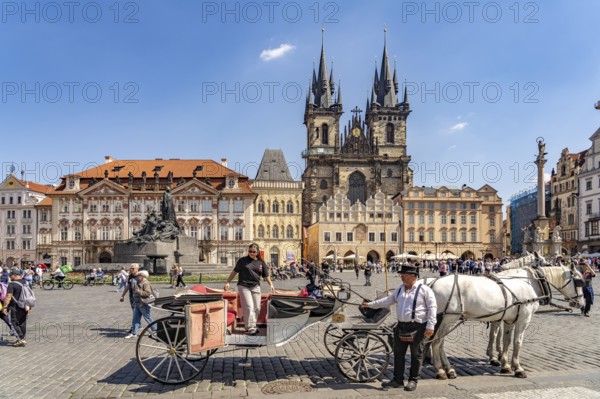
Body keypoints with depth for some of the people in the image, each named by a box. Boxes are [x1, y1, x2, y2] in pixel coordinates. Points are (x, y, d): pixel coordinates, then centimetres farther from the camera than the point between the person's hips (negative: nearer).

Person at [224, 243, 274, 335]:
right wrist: (228, 282, 0)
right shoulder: (243, 260, 1)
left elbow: (266, 276, 10)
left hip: (255, 287, 4)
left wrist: (271, 284, -4)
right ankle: (250, 327, -7)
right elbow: (235, 271, 5)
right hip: (243, 286, -4)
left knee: (257, 308, 7)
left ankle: (252, 326, 23)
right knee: (249, 307, -11)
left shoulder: (261, 263, 7)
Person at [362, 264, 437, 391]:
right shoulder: (399, 289, 10)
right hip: (401, 326, 6)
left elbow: (432, 307, -9)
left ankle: (413, 380, 20)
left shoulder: (424, 290, -8)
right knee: (398, 353, 9)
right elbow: (388, 300, 20)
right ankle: (397, 380, 20)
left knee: (416, 355, 6)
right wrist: (371, 304, 19)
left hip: (417, 327, -6)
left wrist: (430, 326, -16)